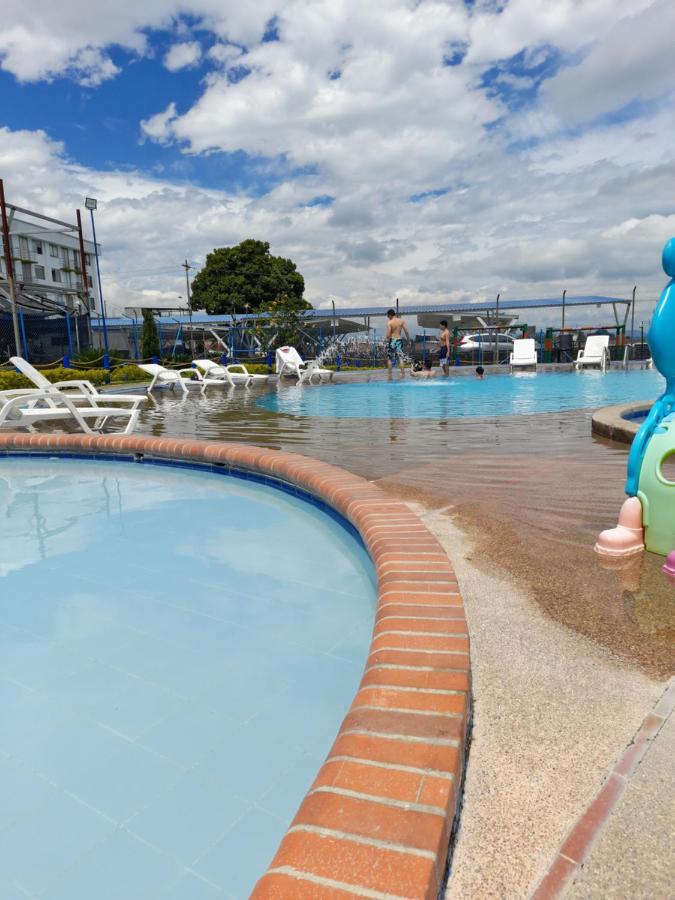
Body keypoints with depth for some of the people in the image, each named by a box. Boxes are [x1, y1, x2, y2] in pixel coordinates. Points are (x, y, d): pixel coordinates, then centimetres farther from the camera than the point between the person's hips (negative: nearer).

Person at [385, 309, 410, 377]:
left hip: (392, 340, -3)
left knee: (390, 358, 8)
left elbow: (388, 335, -13)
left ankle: (390, 374, 9)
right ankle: (403, 373, 1)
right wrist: (408, 338, 13)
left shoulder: (389, 323, -9)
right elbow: (406, 331, 0)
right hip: (399, 340, 3)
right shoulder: (401, 321, 2)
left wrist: (386, 336, 9)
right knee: (400, 358, 6)